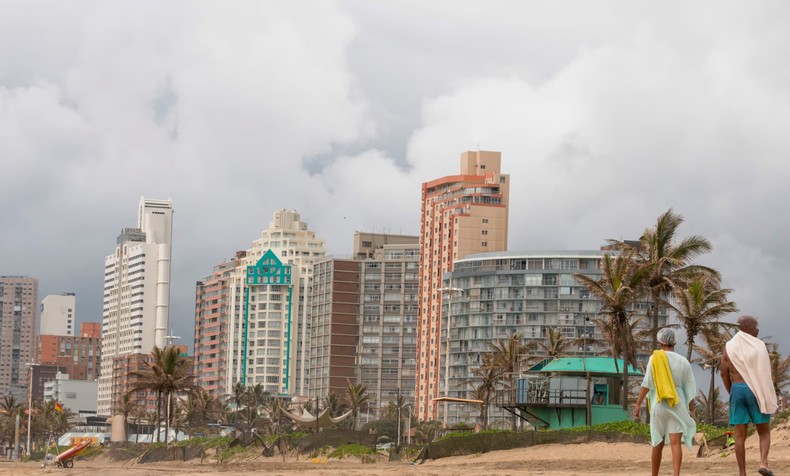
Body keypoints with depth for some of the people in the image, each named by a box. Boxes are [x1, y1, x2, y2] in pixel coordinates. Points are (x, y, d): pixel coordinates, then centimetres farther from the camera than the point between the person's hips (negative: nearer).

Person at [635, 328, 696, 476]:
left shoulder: (655, 358, -3)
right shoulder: (683, 362, 4)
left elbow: (647, 384, -7)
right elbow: (690, 389, 6)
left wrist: (638, 404, -3)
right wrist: (691, 410, 12)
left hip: (659, 405, 0)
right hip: (678, 406, 0)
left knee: (658, 444, 11)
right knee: (676, 443, -7)